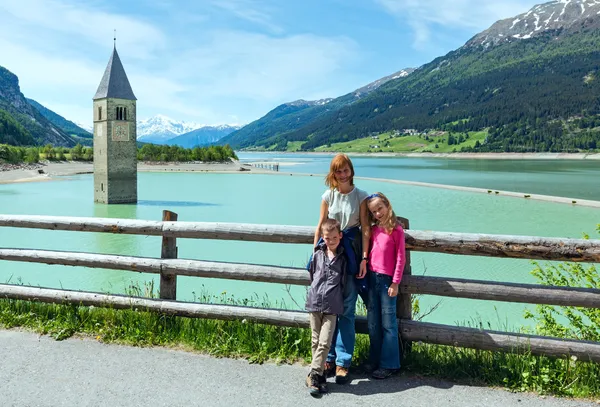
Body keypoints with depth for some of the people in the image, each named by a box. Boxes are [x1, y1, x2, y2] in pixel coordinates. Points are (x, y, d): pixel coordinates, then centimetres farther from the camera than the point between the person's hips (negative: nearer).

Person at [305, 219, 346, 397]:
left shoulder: (343, 258, 3)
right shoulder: (317, 255, 6)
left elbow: (346, 280, 8)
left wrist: (334, 294, 7)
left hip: (332, 306, -2)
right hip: (314, 302, 2)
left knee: (324, 342, -8)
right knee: (316, 341, 9)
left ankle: (314, 375, 0)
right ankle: (317, 375, 19)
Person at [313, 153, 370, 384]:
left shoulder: (361, 197, 0)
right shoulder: (328, 196, 6)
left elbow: (365, 229, -2)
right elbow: (320, 226, 9)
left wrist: (364, 258, -7)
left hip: (351, 254, -2)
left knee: (347, 310, -1)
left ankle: (343, 362, 6)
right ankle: (329, 357, 16)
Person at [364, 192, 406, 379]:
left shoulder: (396, 229, -7)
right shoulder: (373, 230, 9)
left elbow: (401, 258, -7)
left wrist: (395, 283, -10)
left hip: (387, 279, -6)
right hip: (372, 278, 6)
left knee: (388, 323, 0)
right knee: (373, 322, 12)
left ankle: (389, 364, 10)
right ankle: (375, 360, 24)